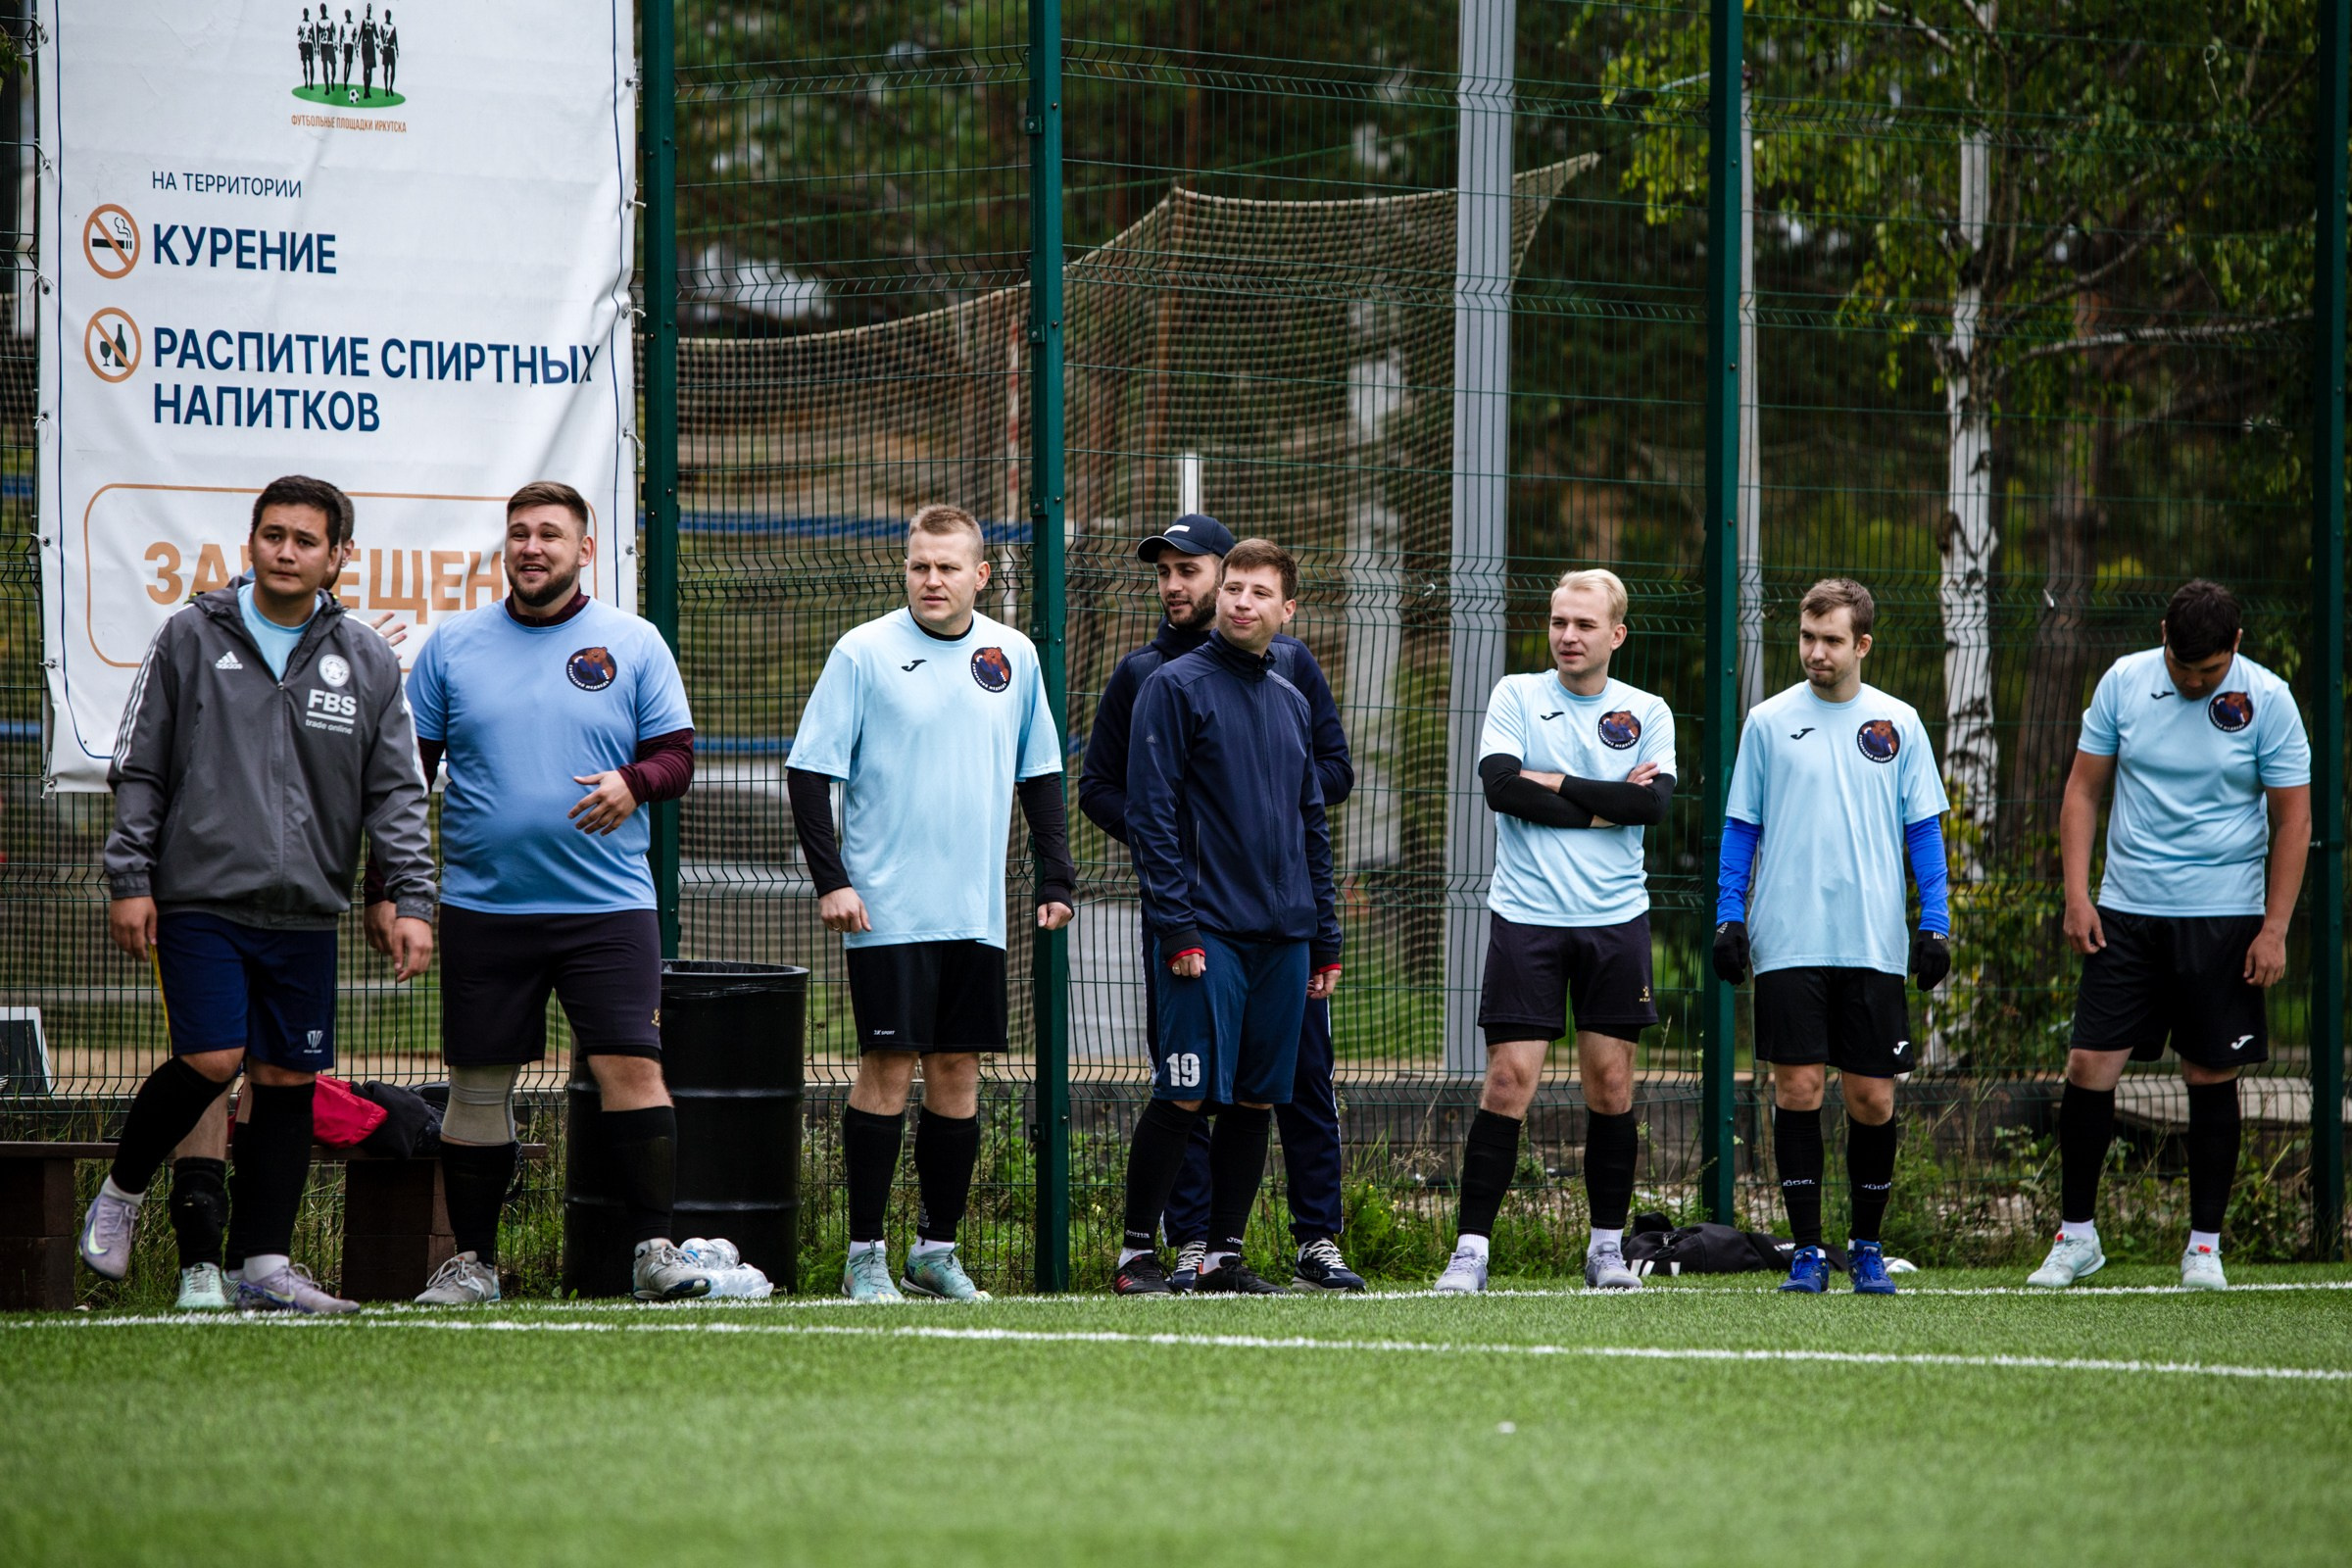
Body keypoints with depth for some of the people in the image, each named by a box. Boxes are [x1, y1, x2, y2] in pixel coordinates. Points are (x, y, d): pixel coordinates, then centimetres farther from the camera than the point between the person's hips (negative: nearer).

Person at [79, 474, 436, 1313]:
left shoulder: (367, 662, 9)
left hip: (307, 913, 3)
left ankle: (265, 1264, 9)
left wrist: (411, 899, -2)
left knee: (289, 1080, 3)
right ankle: (121, 1193, 10)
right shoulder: (190, 639, 3)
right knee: (210, 1060, -14)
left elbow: (396, 792, 8)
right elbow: (138, 770, 6)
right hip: (200, 899, -3)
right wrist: (129, 878, -1)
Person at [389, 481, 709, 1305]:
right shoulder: (453, 646, 8)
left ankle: (653, 1248, -9)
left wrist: (633, 783, -18)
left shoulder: (632, 644, 5)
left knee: (632, 1066, -12)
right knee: (478, 1084, 4)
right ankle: (471, 1260, 12)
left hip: (607, 902, -1)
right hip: (483, 904, 1)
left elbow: (677, 755, 5)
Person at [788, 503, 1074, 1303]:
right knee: (889, 1065, -6)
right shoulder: (864, 652, -5)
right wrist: (830, 879, -11)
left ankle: (937, 1249, 14)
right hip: (888, 908, -4)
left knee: (959, 1071, 6)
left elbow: (1040, 776, 17)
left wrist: (1056, 880, 11)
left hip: (977, 910, 4)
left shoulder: (1013, 658, 8)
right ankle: (865, 1253, 0)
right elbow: (809, 772, -4)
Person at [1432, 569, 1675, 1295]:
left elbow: (1653, 803, -8)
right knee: (1509, 1078, -7)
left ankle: (1607, 1246, 15)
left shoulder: (1646, 712, 8)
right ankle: (1471, 1248, -5)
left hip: (1615, 918, 2)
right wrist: (1604, 804, -9)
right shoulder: (1516, 696, 5)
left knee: (1611, 1081, 4)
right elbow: (1501, 784, -11)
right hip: (1528, 915, -2)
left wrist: (1557, 784, -10)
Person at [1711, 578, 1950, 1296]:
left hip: (1874, 944, 1)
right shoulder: (1768, 722, 5)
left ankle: (1866, 1245, 15)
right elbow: (1741, 827, 9)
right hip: (1788, 942, -1)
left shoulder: (1899, 725, 7)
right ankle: (1807, 1249, 2)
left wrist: (1935, 924, 2)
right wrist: (1728, 917, 1)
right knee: (1797, 1087, -5)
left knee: (1873, 1097, 1)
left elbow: (1923, 828, 9)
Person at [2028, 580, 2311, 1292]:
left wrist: (2275, 928, -7)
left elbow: (2293, 817, -2)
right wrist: (2077, 895, -1)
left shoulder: (2267, 700, -5)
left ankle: (2205, 1244, 12)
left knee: (2211, 1077, 1)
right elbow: (2083, 788, 7)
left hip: (2223, 917, -2)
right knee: (2089, 1066, -4)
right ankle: (2076, 1234, 8)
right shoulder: (2123, 683, 0)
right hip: (2127, 912, 2)